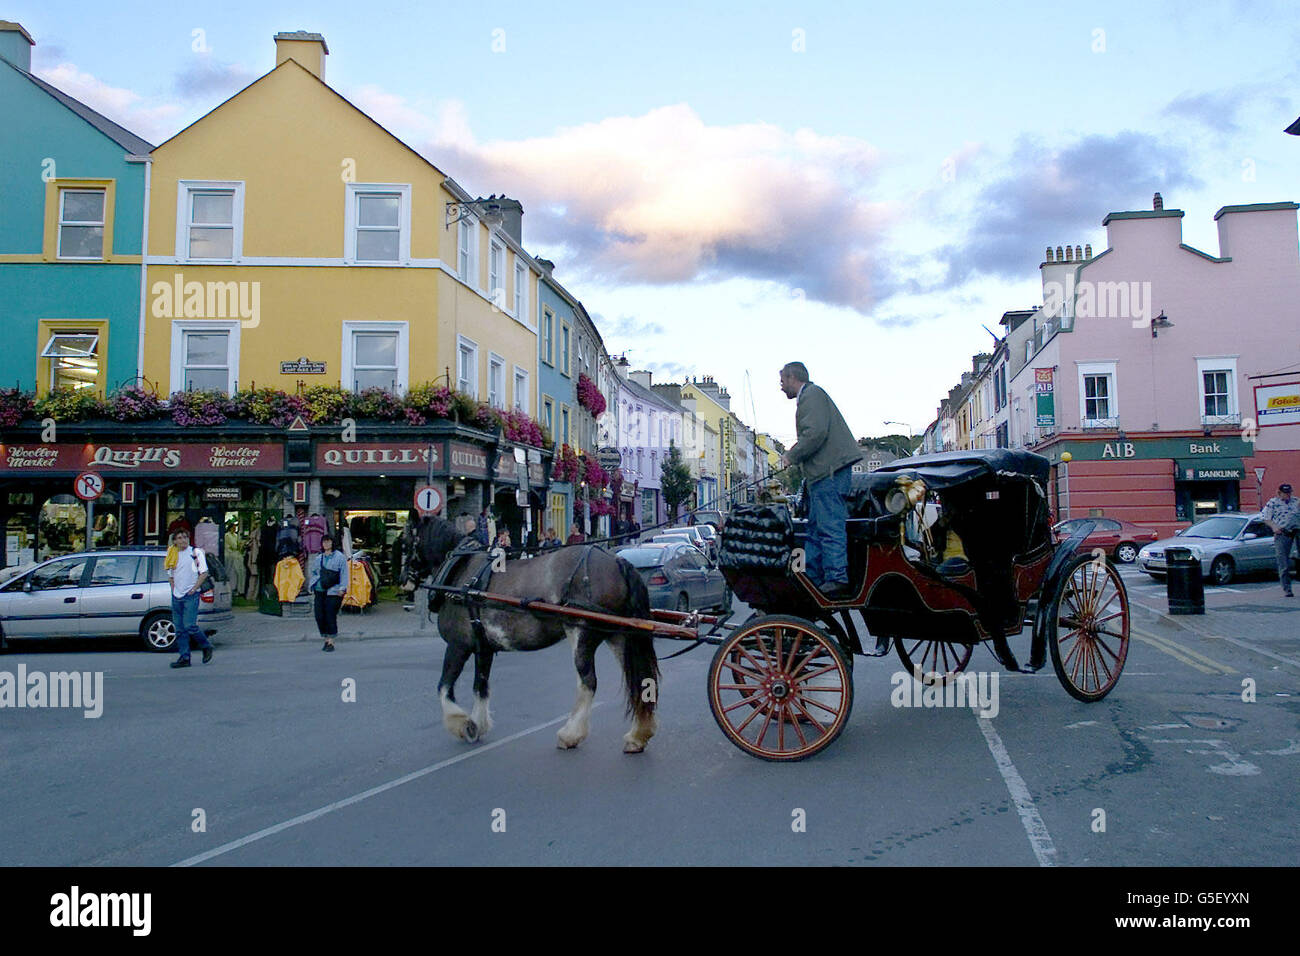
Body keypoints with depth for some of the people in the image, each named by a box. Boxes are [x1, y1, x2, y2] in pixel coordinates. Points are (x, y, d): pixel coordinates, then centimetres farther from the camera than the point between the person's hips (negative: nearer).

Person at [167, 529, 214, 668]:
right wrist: (173, 590, 10)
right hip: (176, 596, 6)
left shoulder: (196, 552, -2)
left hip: (190, 595, -6)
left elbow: (204, 573, -4)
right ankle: (184, 657, 7)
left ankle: (206, 647, 7)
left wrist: (194, 588, -10)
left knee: (190, 625, -14)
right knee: (179, 629, 4)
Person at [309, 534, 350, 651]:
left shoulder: (339, 557, 1)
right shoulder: (318, 559, 16)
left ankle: (331, 642, -1)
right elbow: (314, 573, 24)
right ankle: (326, 639, 15)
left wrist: (342, 588, -12)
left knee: (330, 616, -8)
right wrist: (312, 588, 15)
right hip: (319, 591, 5)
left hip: (333, 592, -5)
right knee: (319, 616, 1)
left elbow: (344, 574, -4)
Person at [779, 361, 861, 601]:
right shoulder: (810, 395, 25)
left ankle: (837, 580, -15)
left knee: (830, 527, -13)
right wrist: (794, 456, 16)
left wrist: (792, 456, -11)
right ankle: (813, 578, 21)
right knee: (815, 528, 15)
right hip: (825, 472, 11)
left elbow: (815, 433, -20)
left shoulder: (812, 395, -8)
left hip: (829, 472, -11)